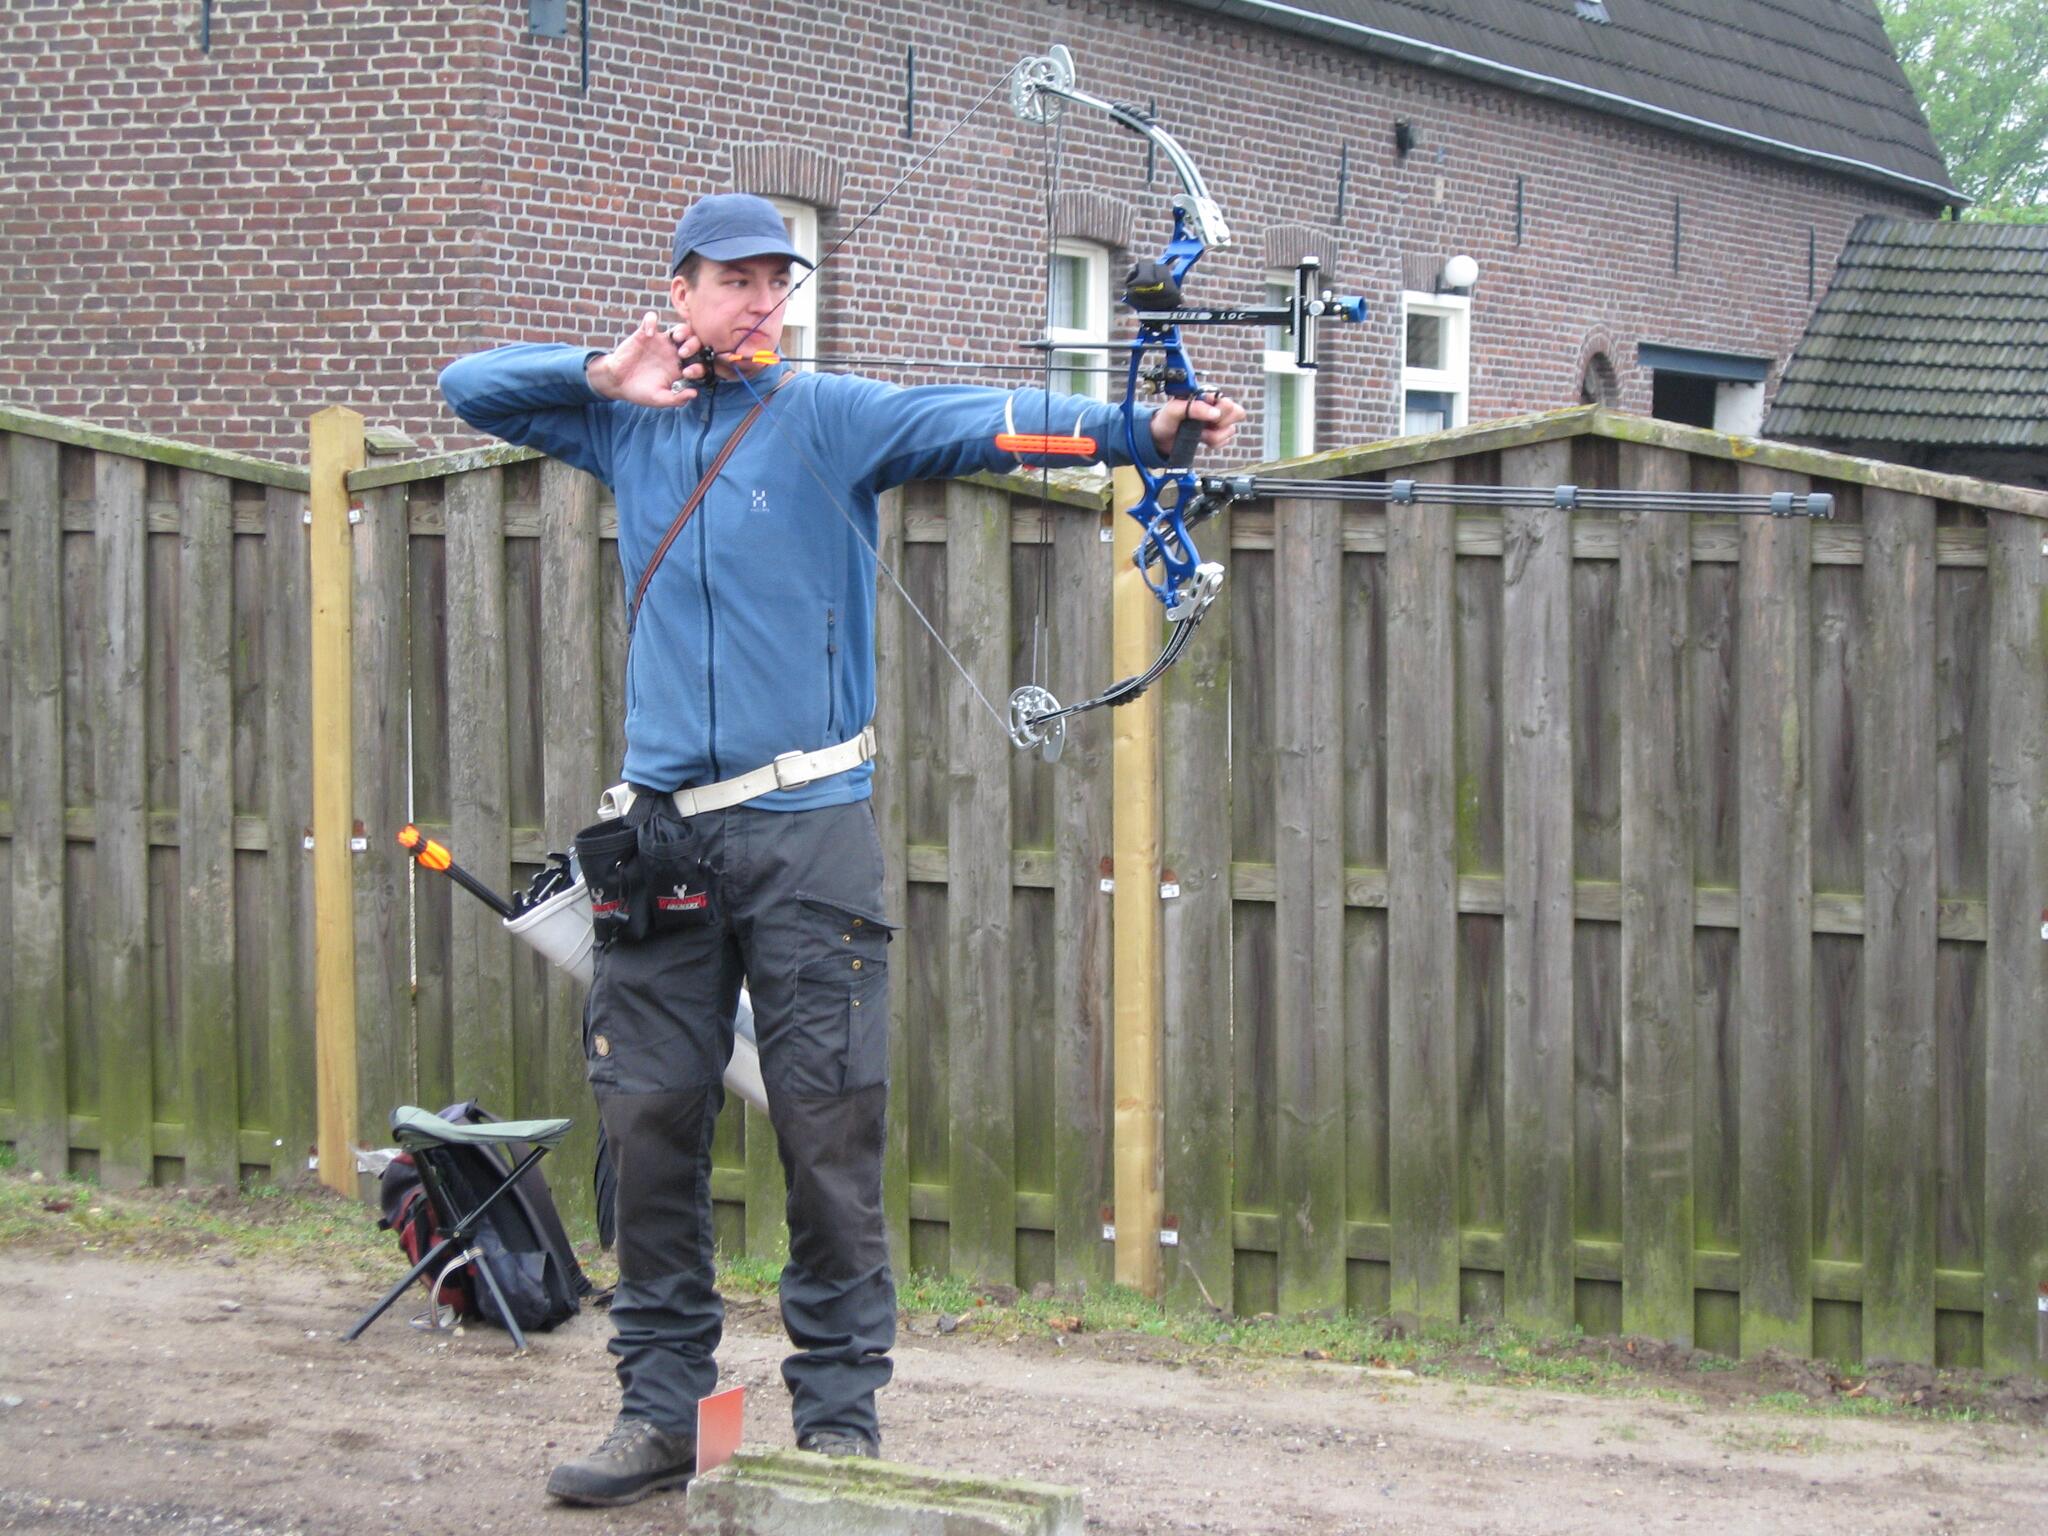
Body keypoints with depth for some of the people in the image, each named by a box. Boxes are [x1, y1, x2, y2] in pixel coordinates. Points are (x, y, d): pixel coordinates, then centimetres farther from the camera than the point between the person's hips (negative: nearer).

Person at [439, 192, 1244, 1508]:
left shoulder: (832, 417, 0)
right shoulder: (628, 425, 13)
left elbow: (982, 422, -15)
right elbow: (469, 385, 20)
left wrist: (1140, 427, -31)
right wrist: (601, 372, 3)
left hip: (807, 822, -4)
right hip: (664, 830, 4)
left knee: (829, 1124, -5)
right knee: (651, 1118, 5)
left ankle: (840, 1412, 3)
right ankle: (662, 1408, 14)